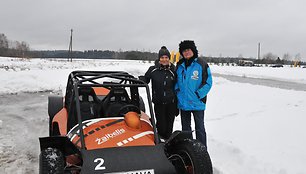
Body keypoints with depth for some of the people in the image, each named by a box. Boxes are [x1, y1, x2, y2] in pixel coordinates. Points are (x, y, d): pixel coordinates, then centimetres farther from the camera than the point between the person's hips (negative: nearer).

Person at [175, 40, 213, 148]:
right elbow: (176, 81, 17)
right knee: (185, 128, 16)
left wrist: (198, 95, -14)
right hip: (183, 103, 5)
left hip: (197, 103, -5)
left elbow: (208, 83, -8)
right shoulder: (180, 65, 7)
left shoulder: (201, 64, -8)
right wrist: (177, 91, 2)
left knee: (200, 128, 3)